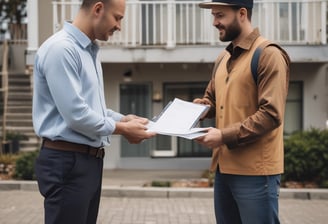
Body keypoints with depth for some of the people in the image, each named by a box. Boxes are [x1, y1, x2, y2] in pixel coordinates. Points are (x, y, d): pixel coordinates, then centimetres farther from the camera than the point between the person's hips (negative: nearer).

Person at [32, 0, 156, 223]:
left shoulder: (90, 51, 14)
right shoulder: (61, 48, -17)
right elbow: (75, 114, -22)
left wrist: (122, 119, 6)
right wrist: (122, 129, -10)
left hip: (90, 160, 10)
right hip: (67, 163, -9)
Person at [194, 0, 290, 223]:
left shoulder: (268, 54, -11)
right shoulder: (223, 58, 15)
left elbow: (271, 115, -18)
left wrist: (225, 136, -19)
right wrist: (199, 106, 4)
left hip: (255, 171, -8)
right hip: (224, 167, 8)